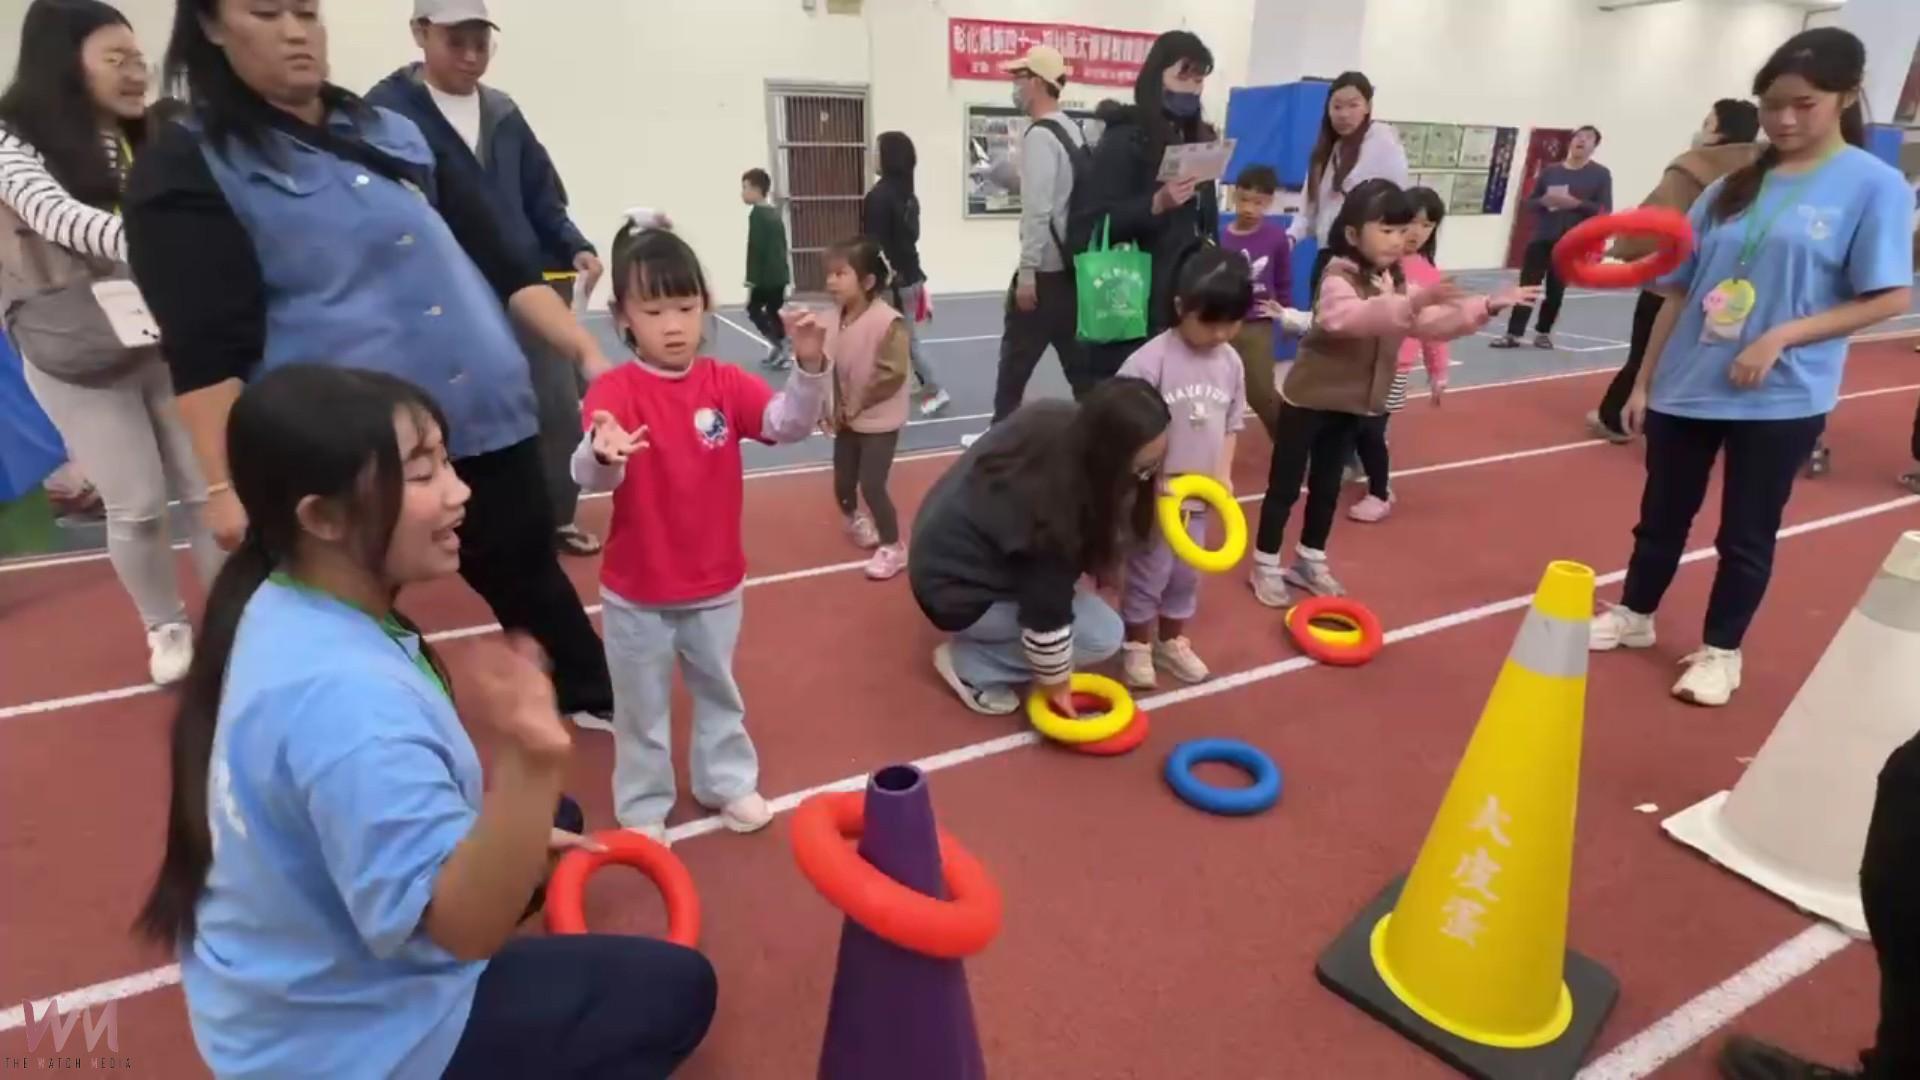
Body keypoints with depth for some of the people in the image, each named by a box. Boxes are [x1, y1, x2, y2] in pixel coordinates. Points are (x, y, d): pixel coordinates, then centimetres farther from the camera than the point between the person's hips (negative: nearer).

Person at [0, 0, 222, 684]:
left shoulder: (148, 140, 8)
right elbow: (55, 216, -27)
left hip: (168, 344, 3)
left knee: (211, 489, 4)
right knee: (136, 506, 3)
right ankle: (166, 628, 23)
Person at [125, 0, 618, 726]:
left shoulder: (395, 134, 13)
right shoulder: (186, 168, 0)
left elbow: (495, 258, 12)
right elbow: (206, 346, -8)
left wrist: (585, 351, 5)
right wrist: (225, 485, -13)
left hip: (486, 420, 4)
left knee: (530, 576, 17)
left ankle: (592, 698, 38)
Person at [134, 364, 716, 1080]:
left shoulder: (284, 609, -7)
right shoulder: (342, 694, -37)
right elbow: (466, 927, -35)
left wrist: (515, 821, 11)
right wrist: (530, 759, -52)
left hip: (305, 974, 8)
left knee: (554, 817, 22)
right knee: (676, 989, 2)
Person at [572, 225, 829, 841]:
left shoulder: (725, 383, -5)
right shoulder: (614, 390, -17)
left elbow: (789, 424, -17)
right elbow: (589, 475, -31)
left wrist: (809, 368, -35)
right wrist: (603, 453, -56)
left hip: (716, 584, 3)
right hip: (635, 592, -3)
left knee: (718, 693, 23)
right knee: (642, 708, 15)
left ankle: (728, 782, 44)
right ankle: (643, 809, 35)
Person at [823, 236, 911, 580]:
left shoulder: (888, 322, -22)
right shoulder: (835, 321, -2)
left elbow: (892, 374, -23)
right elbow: (830, 368, 3)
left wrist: (856, 405, -19)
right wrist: (832, 408, -10)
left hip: (879, 421, -6)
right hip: (847, 419, 6)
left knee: (871, 485, -7)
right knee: (842, 483, 15)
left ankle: (893, 547, 13)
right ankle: (854, 519, 49)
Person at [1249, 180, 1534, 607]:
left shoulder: (1396, 284, 7)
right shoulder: (1338, 279, -20)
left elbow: (1434, 323, 11)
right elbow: (1347, 316, -42)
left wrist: (1487, 307, -4)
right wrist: (1410, 303, -56)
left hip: (1353, 403, 8)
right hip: (1308, 400, -8)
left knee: (1327, 486, 17)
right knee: (1285, 486, 1)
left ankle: (1310, 562, 30)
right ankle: (1266, 567, 12)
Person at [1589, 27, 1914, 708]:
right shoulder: (1734, 187, 6)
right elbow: (1679, 290, 7)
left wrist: (1779, 338, -19)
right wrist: (1643, 381, 6)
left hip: (1782, 399, -3)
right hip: (1685, 387, 4)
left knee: (1747, 533, 8)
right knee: (1662, 515, 14)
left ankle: (1720, 652, 24)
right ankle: (1634, 615, 33)